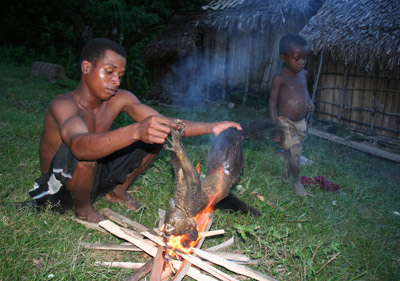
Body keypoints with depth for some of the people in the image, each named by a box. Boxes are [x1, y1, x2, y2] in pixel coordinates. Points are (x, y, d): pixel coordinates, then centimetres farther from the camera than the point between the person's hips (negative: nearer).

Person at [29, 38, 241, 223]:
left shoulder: (119, 99, -9)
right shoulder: (63, 105, -28)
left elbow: (164, 123, -16)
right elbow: (79, 145, -49)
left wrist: (210, 127, -31)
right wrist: (136, 131, -64)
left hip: (94, 176, 6)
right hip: (60, 190, -5)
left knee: (156, 136, -5)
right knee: (85, 153, -40)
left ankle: (117, 191, 12)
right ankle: (83, 209, -8)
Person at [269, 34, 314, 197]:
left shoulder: (303, 74, 4)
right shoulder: (280, 79, -17)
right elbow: (272, 103, -16)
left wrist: (309, 101, 4)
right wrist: (275, 126, -24)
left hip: (300, 122, 6)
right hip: (285, 122, -6)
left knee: (291, 152, 16)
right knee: (295, 151, -15)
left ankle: (285, 177, 38)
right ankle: (297, 181, 7)